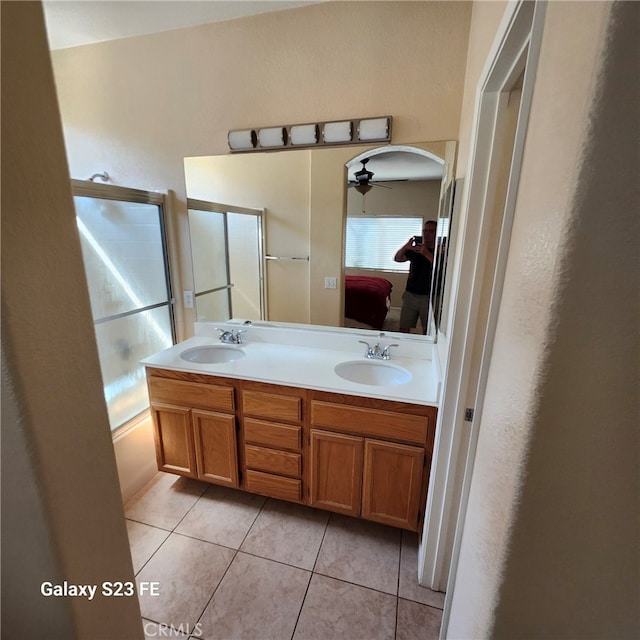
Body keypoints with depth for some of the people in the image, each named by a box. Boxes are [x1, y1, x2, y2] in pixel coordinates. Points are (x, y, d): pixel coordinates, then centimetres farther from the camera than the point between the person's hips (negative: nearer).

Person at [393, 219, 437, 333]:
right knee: (404, 327, 4)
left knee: (427, 330, 3)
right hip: (410, 294, 3)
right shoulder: (414, 249, 8)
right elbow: (397, 259, -1)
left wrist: (426, 253, -31)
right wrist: (405, 247, -20)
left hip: (430, 296, -3)